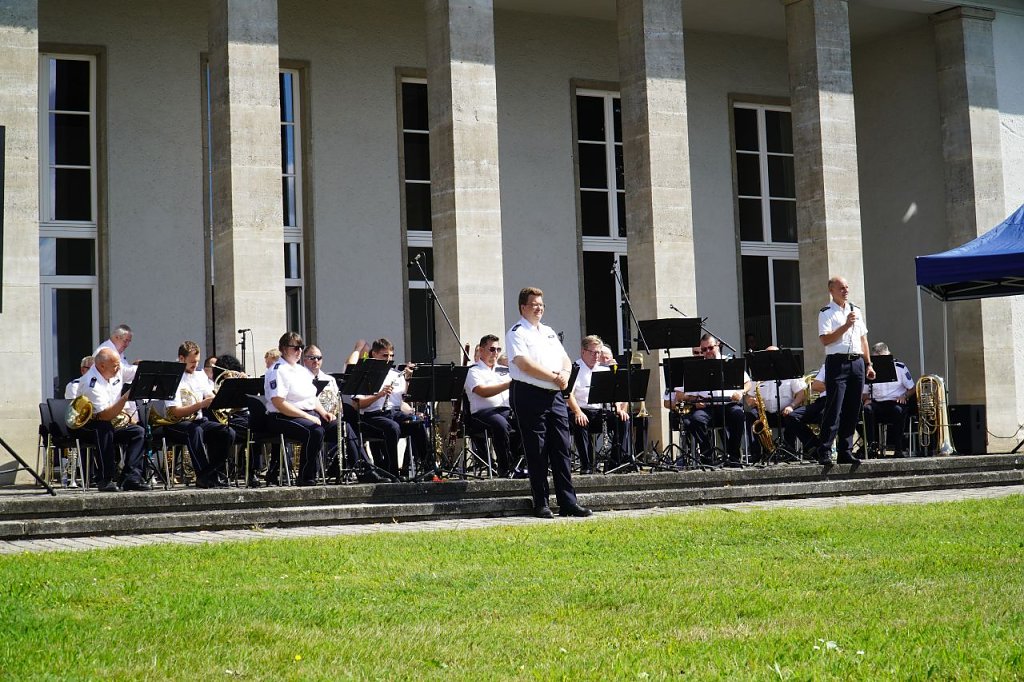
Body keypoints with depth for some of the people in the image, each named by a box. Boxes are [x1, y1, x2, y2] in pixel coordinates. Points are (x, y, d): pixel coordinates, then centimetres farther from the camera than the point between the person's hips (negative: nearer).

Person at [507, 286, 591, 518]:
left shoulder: (549, 332, 21)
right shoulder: (517, 333, -3)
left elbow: (565, 359, 18)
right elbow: (524, 364, -16)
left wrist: (565, 373, -4)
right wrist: (554, 377, -15)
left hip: (555, 395, 7)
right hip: (530, 396, -7)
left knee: (561, 450, 4)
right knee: (537, 452, -3)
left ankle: (568, 502, 6)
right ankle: (541, 504, 3)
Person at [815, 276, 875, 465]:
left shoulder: (857, 311, 18)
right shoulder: (826, 313, -1)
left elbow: (863, 339, 21)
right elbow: (825, 340, -13)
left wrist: (868, 364, 16)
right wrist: (846, 326, -16)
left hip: (857, 363, 6)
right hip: (837, 362, -6)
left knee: (852, 410, 5)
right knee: (834, 409, -10)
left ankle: (845, 452, 11)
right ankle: (824, 453, -9)